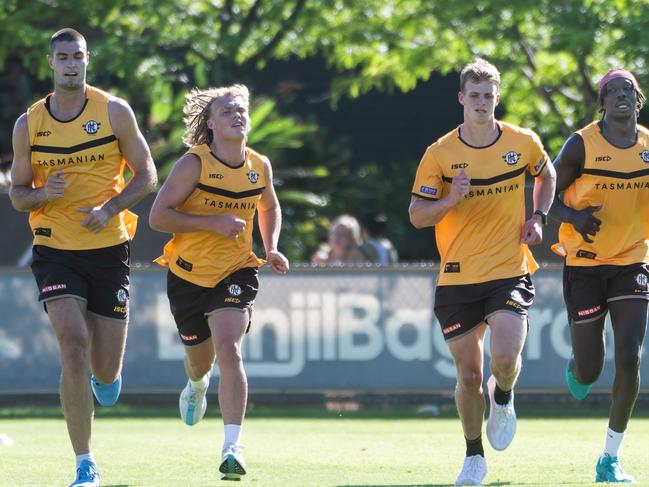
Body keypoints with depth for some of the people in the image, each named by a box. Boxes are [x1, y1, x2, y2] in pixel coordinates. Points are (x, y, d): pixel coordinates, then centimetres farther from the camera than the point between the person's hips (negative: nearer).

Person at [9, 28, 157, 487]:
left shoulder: (115, 111, -1)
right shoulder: (29, 124, 2)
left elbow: (146, 174, 2)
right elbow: (17, 193, 8)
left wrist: (108, 209, -14)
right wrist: (43, 193, -15)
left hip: (108, 248, 0)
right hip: (55, 249, 0)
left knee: (105, 372, 2)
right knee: (74, 347, -18)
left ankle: (108, 376, 43)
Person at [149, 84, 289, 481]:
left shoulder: (260, 166, 0)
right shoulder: (194, 164, -13)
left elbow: (269, 207, 22)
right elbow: (158, 216, -16)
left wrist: (272, 249, 5)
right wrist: (214, 222, -23)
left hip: (236, 272, 0)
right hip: (189, 273, 0)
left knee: (229, 349, -22)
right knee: (199, 357, 17)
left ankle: (233, 447, -23)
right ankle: (197, 385, 58)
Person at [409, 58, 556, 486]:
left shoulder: (523, 143, 0)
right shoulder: (440, 154, -5)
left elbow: (546, 175, 22)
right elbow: (416, 215, -3)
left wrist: (538, 217, 6)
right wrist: (450, 200, -22)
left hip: (510, 273, 0)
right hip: (458, 279, 0)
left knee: (506, 359, -19)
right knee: (469, 375, 3)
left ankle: (502, 397, 18)